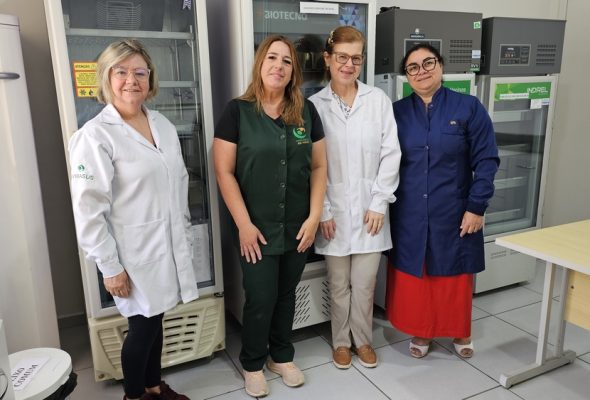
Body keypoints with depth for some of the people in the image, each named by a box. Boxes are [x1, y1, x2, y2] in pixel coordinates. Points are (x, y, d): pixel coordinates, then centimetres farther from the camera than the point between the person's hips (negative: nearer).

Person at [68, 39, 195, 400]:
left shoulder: (164, 125, 6)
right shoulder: (95, 135, -14)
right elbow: (88, 211, -15)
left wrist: (184, 233, 13)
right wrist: (110, 267, -14)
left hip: (170, 244, 6)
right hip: (134, 251, -5)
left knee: (155, 319, 19)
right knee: (143, 326, 9)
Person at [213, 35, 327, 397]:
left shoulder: (307, 111, 3)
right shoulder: (238, 111, -6)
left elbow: (319, 166, 5)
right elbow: (224, 171, -8)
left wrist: (314, 216, -3)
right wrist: (244, 224, -12)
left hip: (298, 227, 3)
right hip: (257, 229, -3)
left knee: (286, 295, 17)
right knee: (260, 300, 8)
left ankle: (282, 357, 40)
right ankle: (253, 365, 33)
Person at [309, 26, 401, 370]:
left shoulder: (379, 100, 0)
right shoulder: (315, 105, -3)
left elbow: (390, 154, 0)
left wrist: (379, 203, -5)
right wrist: (323, 211, -8)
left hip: (369, 209, 1)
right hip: (334, 211, 0)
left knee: (365, 284, 10)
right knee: (339, 285, 13)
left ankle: (363, 339, 34)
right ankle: (341, 341, 34)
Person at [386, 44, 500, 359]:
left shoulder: (469, 108, -4)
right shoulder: (397, 112, 2)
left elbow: (486, 161, -5)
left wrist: (476, 207, -9)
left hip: (454, 213, -1)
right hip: (409, 215, 2)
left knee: (455, 277, 13)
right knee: (413, 276, 11)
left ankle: (461, 333, 36)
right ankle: (420, 332, 32)